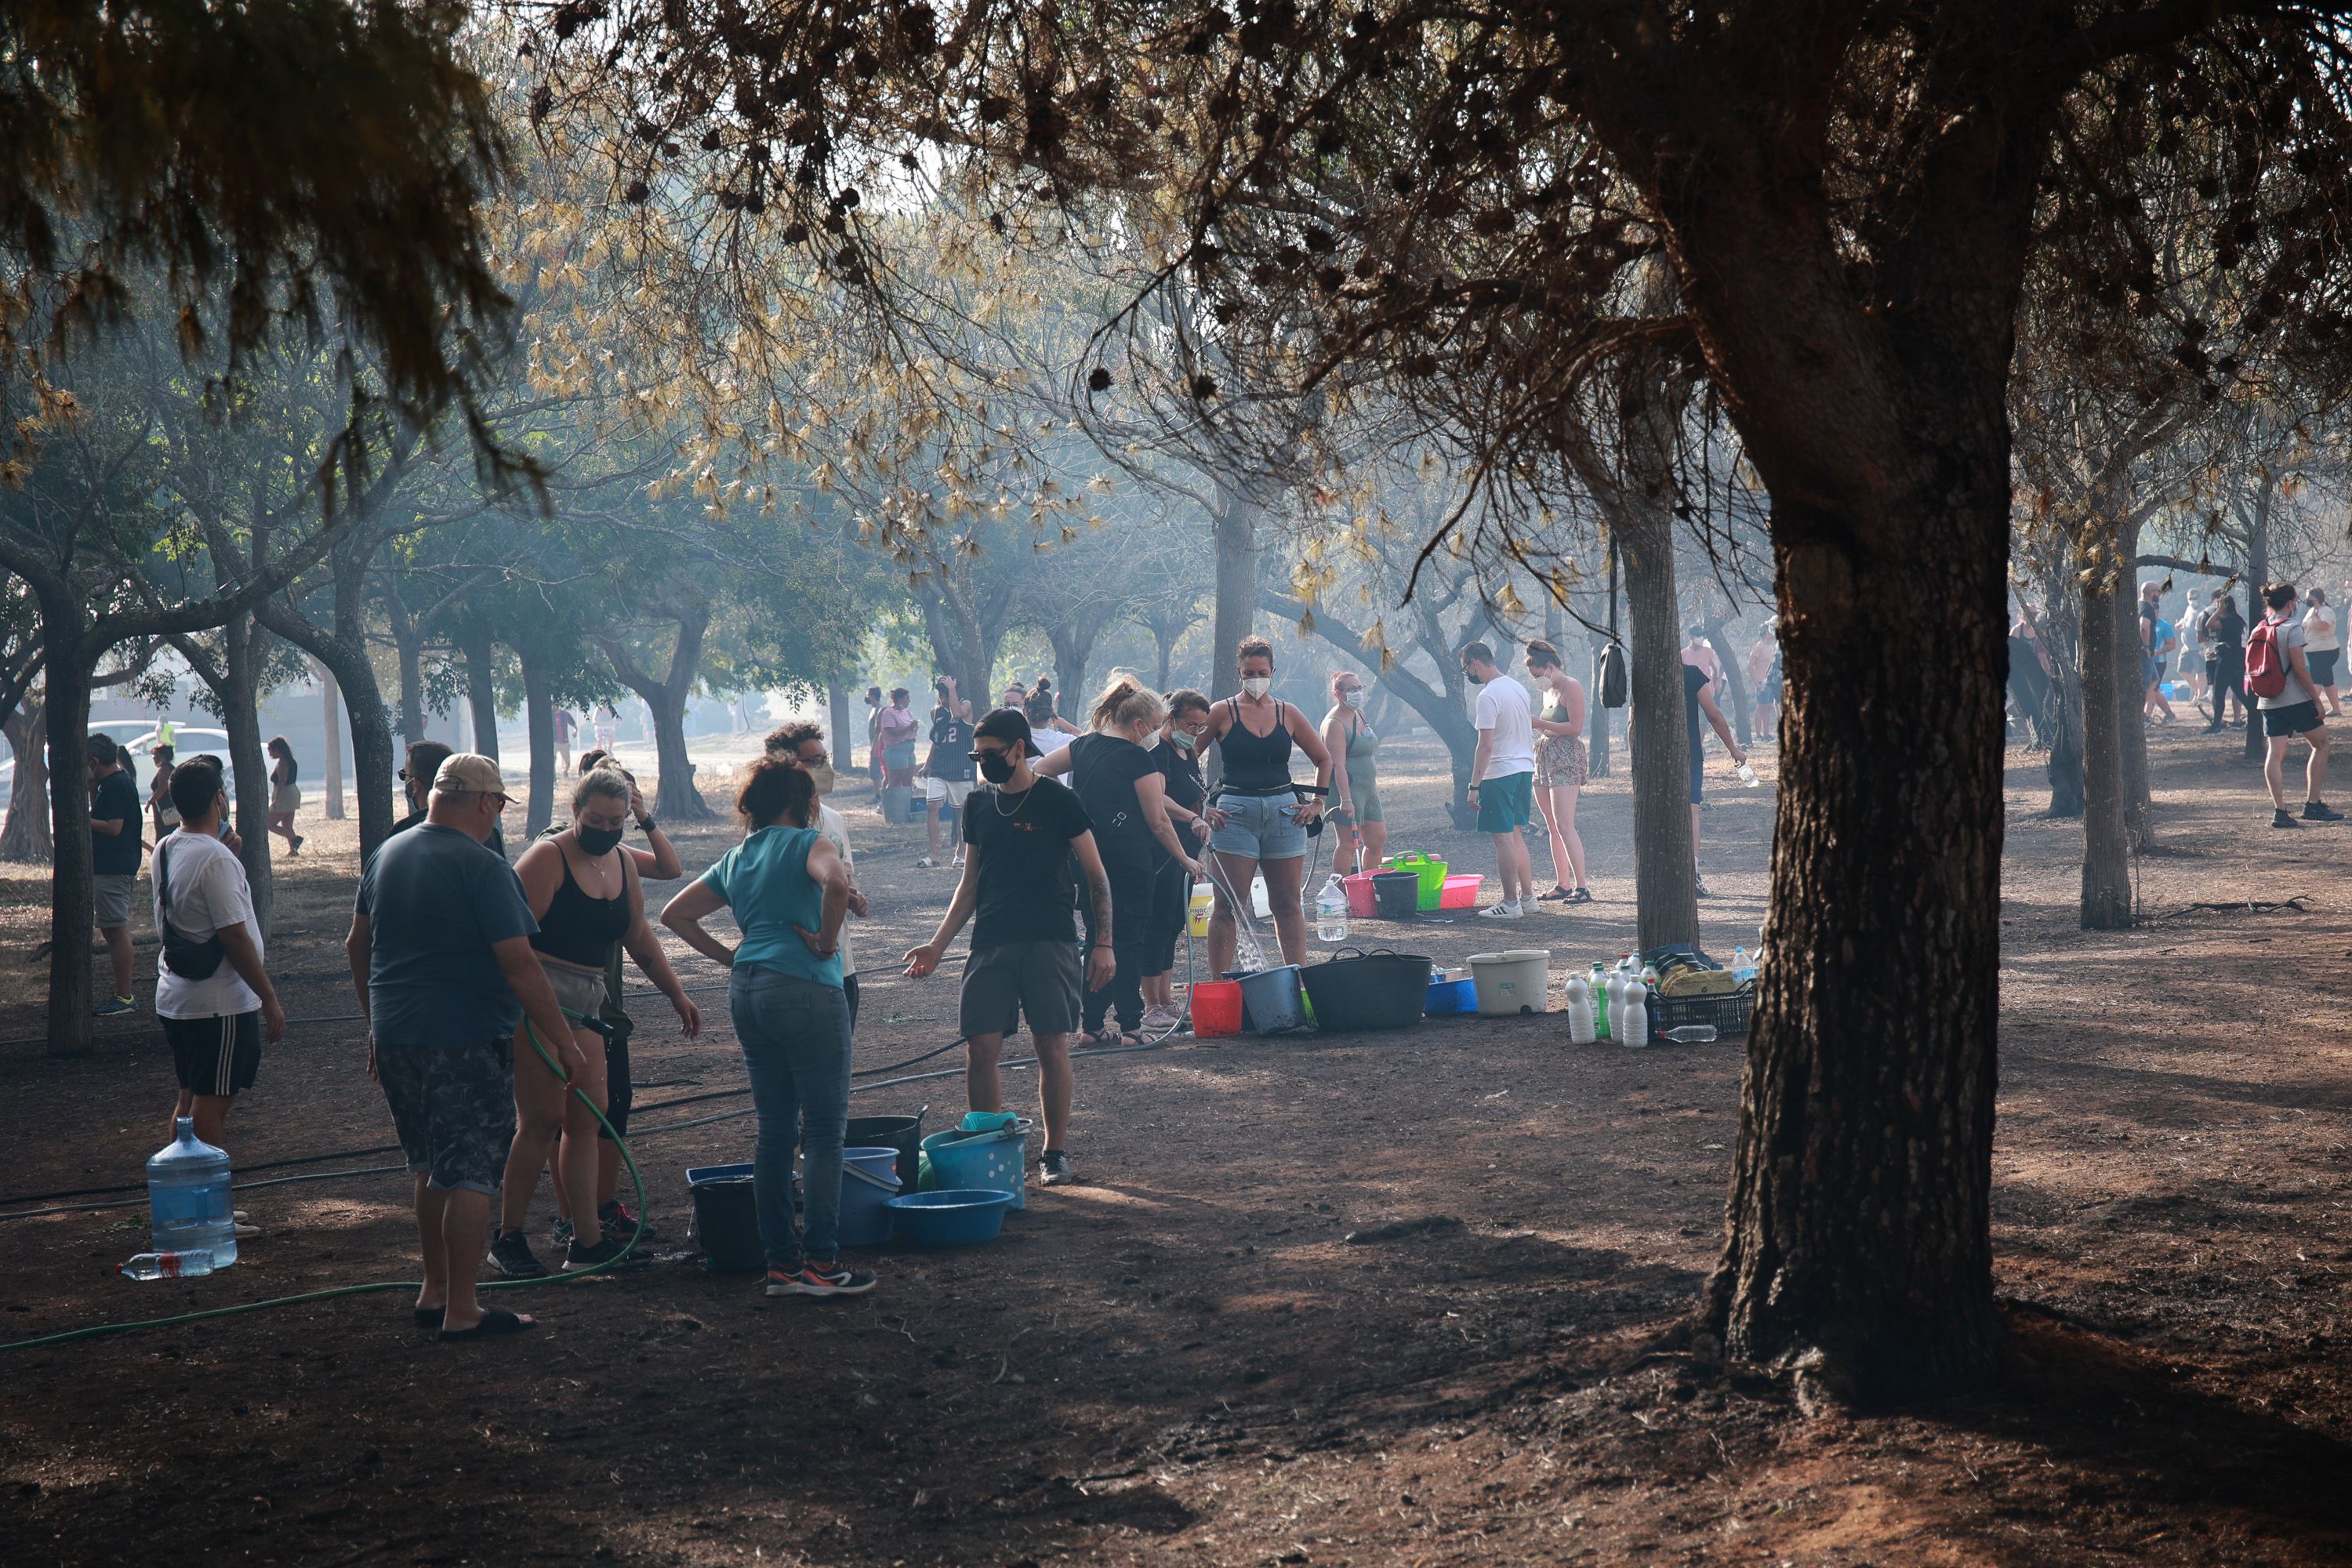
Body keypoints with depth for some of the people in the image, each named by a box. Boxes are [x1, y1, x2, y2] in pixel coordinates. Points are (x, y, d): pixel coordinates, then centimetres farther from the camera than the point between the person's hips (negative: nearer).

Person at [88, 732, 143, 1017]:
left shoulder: (115, 786, -17)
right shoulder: (120, 781, 15)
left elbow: (113, 827, -24)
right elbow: (103, 817, 21)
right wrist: (92, 788, 11)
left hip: (113, 871, -11)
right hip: (112, 868, 11)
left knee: (117, 931, -8)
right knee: (113, 930, 15)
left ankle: (125, 997, -6)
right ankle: (121, 993, 20)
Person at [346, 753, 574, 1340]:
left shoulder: (387, 854, 8)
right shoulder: (483, 869, -16)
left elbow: (357, 946, 17)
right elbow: (520, 966, -19)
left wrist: (377, 1023, 27)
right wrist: (565, 1042, -12)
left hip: (396, 1040, 8)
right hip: (467, 1045, -8)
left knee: (432, 1167, 20)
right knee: (470, 1175, -1)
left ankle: (435, 1290, 27)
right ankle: (462, 1311, 2)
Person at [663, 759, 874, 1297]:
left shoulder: (735, 859, 18)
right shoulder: (805, 843, -4)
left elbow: (675, 914, 21)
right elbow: (836, 881, -26)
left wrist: (727, 956, 16)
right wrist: (826, 941, -14)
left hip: (746, 991, 8)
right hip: (804, 989, -8)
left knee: (775, 1130, 11)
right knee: (824, 1129, -3)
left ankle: (781, 1259, 14)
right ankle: (821, 1262, -5)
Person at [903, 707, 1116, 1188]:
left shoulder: (1057, 801, -2)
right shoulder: (978, 804, 11)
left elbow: (1096, 876, 1)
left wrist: (1104, 943, -7)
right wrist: (937, 945, 12)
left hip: (1049, 943, -4)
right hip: (990, 945, 4)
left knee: (1053, 1048, -2)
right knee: (979, 1051, -3)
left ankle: (1055, 1152, 11)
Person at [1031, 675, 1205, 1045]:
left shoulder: (1083, 746, 8)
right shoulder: (1140, 759, -10)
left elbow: (1036, 771, 11)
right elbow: (1158, 821, -6)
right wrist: (1185, 859, 4)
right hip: (1127, 863, -6)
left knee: (1097, 940, 13)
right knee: (1128, 943, 0)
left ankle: (1092, 1025, 13)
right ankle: (1130, 1026, -2)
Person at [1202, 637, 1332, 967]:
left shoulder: (1287, 714, 8)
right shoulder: (1223, 713, 0)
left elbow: (1324, 759, 19)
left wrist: (1317, 802, 9)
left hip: (1284, 813, 3)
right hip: (1235, 813, -3)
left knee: (1288, 905, 6)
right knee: (1227, 906, -5)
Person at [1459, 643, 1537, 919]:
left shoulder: (1488, 696, -17)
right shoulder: (1518, 687, 11)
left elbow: (1486, 746, -20)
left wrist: (1474, 785, -17)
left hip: (1500, 773, -9)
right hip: (1525, 769, 9)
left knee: (1503, 838, -4)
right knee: (1514, 834, 17)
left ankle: (1510, 904, -2)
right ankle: (1527, 896, 20)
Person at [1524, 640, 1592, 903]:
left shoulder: (1571, 687, -9)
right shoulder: (1549, 691, 18)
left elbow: (1575, 727, -17)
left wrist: (1539, 723, -15)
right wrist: (1532, 726, 8)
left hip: (1566, 759, -9)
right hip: (1545, 759, 10)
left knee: (1564, 825, -16)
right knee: (1553, 827, 8)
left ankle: (1581, 888, -17)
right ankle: (1562, 885, 13)